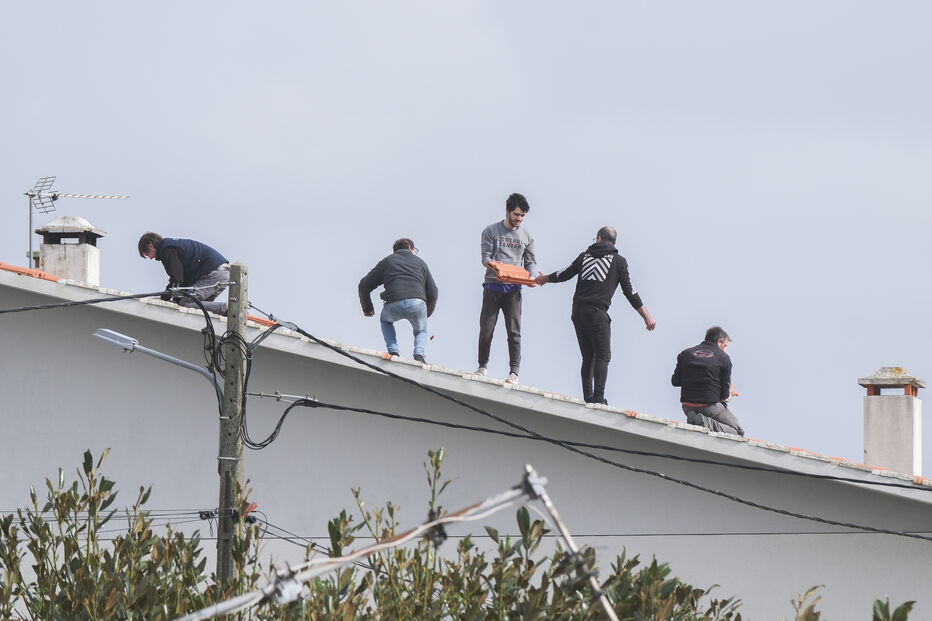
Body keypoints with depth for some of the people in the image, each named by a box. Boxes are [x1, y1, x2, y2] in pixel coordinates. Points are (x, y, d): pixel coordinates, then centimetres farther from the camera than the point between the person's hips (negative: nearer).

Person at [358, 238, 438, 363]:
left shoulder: (386, 261, 26)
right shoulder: (420, 262, 27)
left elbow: (364, 286, 23)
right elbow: (433, 293, 24)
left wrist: (367, 308, 38)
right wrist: (428, 312, 41)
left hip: (394, 305, 0)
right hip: (417, 304, 0)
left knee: (385, 320, 36)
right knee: (421, 331, 30)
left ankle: (393, 350, 14)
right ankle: (419, 354, -1)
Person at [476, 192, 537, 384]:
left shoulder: (526, 236, 14)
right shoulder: (491, 231, 6)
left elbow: (530, 261, 15)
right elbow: (486, 257, -1)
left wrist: (531, 277, -7)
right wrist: (496, 267, -23)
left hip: (513, 289, 1)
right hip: (493, 285, -1)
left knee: (514, 331, -7)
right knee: (486, 328, -2)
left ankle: (514, 372, -9)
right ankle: (483, 366, 15)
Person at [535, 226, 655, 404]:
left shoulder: (585, 256, 13)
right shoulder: (618, 261, 4)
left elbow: (564, 274, 24)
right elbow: (630, 292, 2)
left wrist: (544, 279, 45)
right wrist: (646, 316, 6)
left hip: (578, 311, 5)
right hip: (597, 312, -5)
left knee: (588, 358, 11)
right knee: (603, 357, -4)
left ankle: (588, 397, 9)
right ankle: (598, 398, -15)